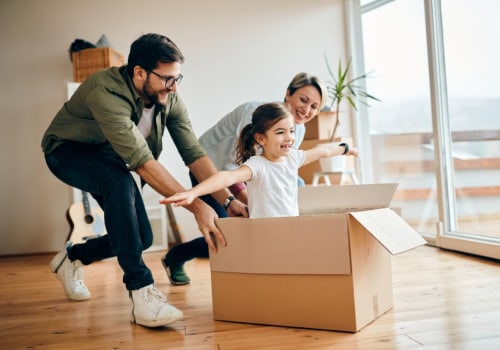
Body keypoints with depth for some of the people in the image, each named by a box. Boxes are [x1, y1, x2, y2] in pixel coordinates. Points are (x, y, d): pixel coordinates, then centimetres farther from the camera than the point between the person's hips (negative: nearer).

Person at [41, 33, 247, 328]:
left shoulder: (170, 99, -17)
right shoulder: (106, 92, -37)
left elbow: (194, 153, -17)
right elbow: (142, 162, -43)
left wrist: (228, 200, -26)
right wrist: (197, 206, -45)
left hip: (109, 159, 6)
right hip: (68, 151, -6)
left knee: (142, 237, -2)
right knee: (120, 182, -39)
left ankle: (72, 257, 26)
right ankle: (141, 292, -33)